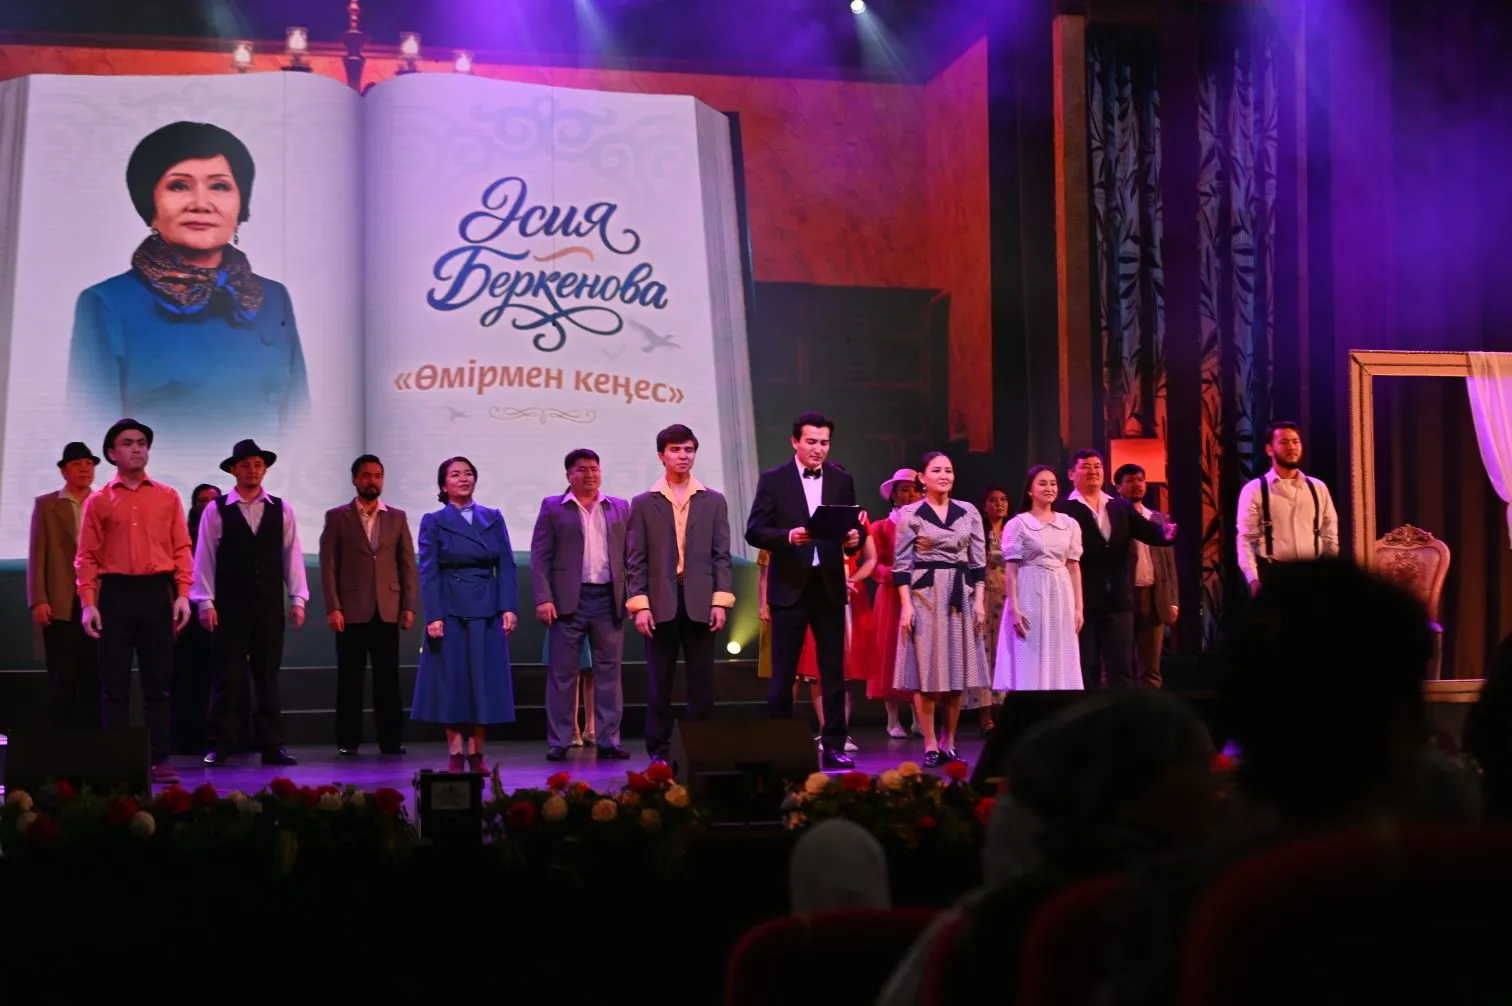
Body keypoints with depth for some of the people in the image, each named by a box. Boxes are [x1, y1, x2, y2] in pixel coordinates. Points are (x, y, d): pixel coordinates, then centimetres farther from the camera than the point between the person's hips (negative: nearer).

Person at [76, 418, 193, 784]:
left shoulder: (167, 498, 10)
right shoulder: (99, 501, 7)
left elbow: (181, 549, 7)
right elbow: (87, 556, 3)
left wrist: (182, 594, -4)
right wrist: (88, 603, -7)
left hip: (157, 593, 1)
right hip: (115, 593, -1)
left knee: (159, 681, 1)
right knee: (114, 682, 1)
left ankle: (160, 759, 4)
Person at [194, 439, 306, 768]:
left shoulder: (281, 509, 7)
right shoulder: (216, 511, 1)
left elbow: (292, 555, 6)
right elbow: (204, 558, 0)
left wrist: (297, 599, 1)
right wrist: (205, 602, -6)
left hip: (269, 605, 2)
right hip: (229, 606, -2)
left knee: (268, 676, 6)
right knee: (227, 676, 0)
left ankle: (272, 746, 10)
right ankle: (219, 746, 5)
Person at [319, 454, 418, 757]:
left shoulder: (397, 517, 12)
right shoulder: (337, 517, 5)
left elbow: (408, 564, 10)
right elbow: (328, 565, 1)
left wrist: (409, 606, 1)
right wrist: (332, 608, -7)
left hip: (388, 612, 2)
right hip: (351, 611, -2)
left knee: (387, 678, 3)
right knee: (350, 678, 1)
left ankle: (391, 740, 8)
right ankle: (348, 741, 6)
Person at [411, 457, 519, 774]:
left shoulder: (493, 519, 9)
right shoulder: (434, 522, 2)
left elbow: (506, 567, 6)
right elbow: (428, 573, -3)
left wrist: (509, 608, -5)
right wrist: (433, 616, -12)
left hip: (487, 613, 2)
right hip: (450, 612, -2)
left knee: (484, 680, 2)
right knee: (452, 681, 0)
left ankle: (476, 753, 9)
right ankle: (455, 754, 6)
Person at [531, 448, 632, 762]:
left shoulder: (620, 508, 12)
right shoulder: (552, 508, 6)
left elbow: (630, 556, 10)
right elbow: (540, 557, 0)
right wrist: (543, 599, -10)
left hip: (609, 599, 2)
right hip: (568, 600, -2)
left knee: (609, 671, 4)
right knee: (562, 673, 1)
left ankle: (608, 740, 9)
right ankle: (559, 742, 6)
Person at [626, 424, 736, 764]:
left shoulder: (714, 502, 10)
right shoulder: (644, 504, 7)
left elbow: (721, 555, 6)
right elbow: (635, 559, 3)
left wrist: (720, 601, -3)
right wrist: (639, 604, -6)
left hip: (700, 603, 1)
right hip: (661, 604, -1)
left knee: (702, 681, 2)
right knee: (658, 682, 2)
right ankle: (658, 749, 7)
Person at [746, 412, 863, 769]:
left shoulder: (842, 481, 9)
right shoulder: (773, 480, 0)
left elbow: (855, 527, 9)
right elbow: (754, 531, -5)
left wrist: (854, 538, -14)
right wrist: (788, 536, -22)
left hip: (829, 586, 3)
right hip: (789, 586, -2)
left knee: (833, 671, 4)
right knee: (783, 673, 2)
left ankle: (833, 746, 9)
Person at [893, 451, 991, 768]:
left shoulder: (968, 512, 8)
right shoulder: (909, 514, 0)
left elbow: (978, 561, 9)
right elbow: (901, 564, -2)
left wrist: (980, 600, 1)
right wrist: (906, 604, -10)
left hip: (959, 597, 3)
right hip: (924, 595, -3)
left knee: (957, 670, 4)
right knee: (926, 670, -3)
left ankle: (948, 743, 13)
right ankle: (930, 745, 2)